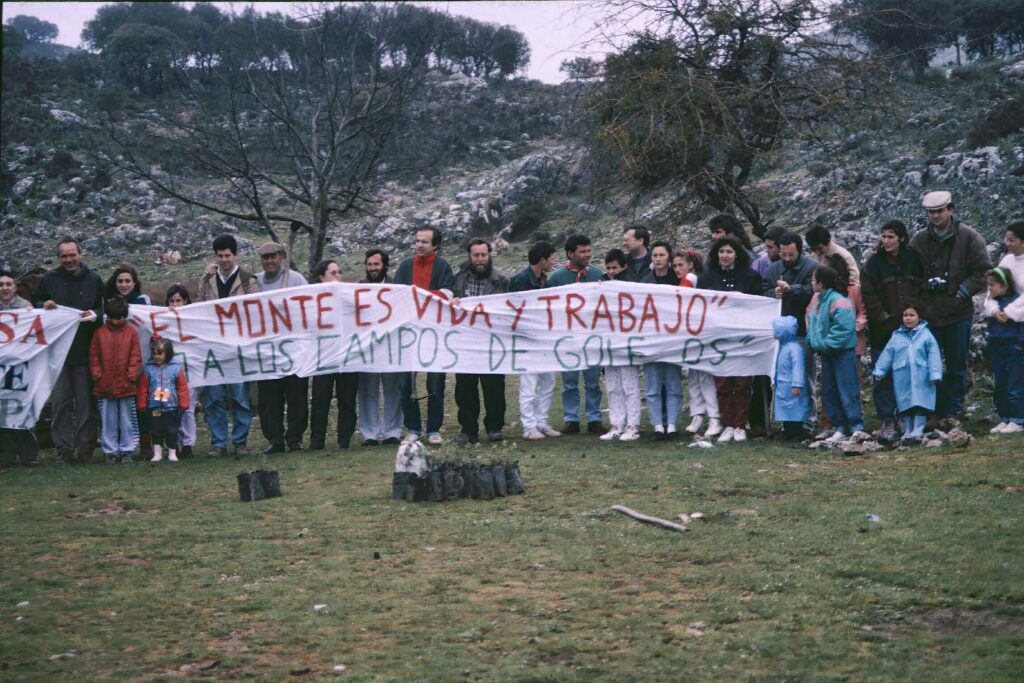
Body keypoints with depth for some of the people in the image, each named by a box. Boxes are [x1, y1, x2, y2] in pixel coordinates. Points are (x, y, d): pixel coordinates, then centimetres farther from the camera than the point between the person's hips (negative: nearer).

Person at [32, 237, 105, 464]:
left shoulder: (93, 280, 6)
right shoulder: (50, 279, 7)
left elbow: (105, 309, 12)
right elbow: (34, 301, 17)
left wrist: (95, 315, -10)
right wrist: (44, 306, -5)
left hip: (85, 351, -1)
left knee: (85, 401, 1)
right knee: (61, 401, 3)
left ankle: (85, 447, 7)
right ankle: (63, 447, 8)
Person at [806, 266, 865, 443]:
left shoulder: (838, 302, -17)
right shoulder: (816, 304, 11)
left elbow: (844, 328, -25)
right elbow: (811, 326, 18)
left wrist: (825, 344, -22)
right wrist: (813, 342, 1)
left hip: (843, 352, -9)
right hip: (826, 354, 9)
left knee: (847, 390, -9)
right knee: (829, 392, 11)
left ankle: (857, 427, -7)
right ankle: (840, 427, 17)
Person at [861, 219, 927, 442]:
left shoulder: (913, 259, 3)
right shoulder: (874, 263, -3)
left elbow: (922, 288, 9)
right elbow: (868, 296, -5)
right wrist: (884, 319, -10)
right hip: (883, 330, -2)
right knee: (883, 376, -4)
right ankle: (887, 422, 0)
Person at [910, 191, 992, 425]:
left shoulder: (969, 237, -2)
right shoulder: (919, 240, 5)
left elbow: (983, 272, -2)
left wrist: (963, 291, -11)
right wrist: (926, 284, -6)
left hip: (959, 312, -2)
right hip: (927, 312, 2)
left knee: (957, 366, 6)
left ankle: (953, 412, 16)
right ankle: (932, 410, 13)